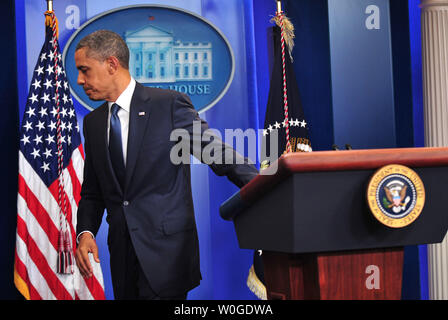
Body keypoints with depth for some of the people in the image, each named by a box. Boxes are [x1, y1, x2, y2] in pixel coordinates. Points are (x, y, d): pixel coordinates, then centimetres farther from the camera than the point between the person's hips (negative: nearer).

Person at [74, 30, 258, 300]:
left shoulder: (169, 105, -5)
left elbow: (218, 154, -7)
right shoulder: (93, 122, 13)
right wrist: (85, 232, 0)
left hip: (166, 252, -5)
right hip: (122, 253, 6)